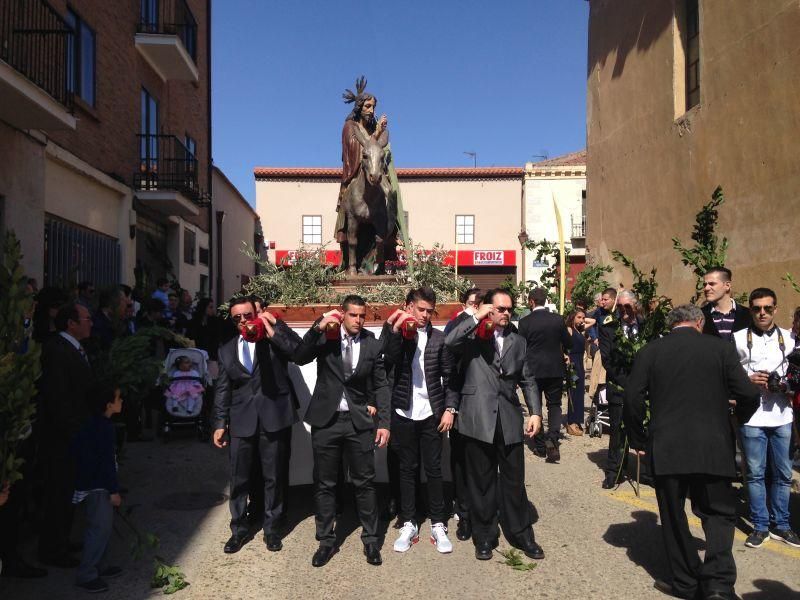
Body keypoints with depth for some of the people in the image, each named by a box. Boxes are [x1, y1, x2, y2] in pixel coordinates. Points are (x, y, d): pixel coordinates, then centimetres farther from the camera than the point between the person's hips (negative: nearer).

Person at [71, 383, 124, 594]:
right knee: (100, 528, -3)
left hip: (94, 482, 10)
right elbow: (107, 461, -22)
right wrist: (114, 491, -16)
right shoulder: (104, 428, -22)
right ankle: (85, 575, 5)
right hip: (97, 485, -10)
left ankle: (96, 567, 27)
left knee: (104, 526, 17)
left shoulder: (95, 424, 7)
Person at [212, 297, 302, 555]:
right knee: (238, 479, 9)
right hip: (241, 421, 3)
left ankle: (271, 529, 26)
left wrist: (273, 328, -19)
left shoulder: (275, 338, 1)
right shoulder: (227, 350, 12)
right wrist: (220, 424, 7)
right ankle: (239, 530, 28)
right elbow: (222, 390, 13)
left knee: (274, 478, 9)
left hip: (274, 418, -2)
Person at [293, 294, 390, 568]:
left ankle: (371, 540, 20)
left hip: (360, 421, 0)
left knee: (365, 482, 5)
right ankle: (326, 540, 24)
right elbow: (300, 358, -13)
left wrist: (384, 422, -2)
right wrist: (318, 327, -22)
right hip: (326, 419, 0)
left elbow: (381, 385, 4)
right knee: (324, 483, 9)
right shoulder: (325, 337, 0)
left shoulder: (373, 345, 2)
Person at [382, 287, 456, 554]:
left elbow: (449, 376, 3)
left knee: (434, 470, 6)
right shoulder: (394, 334, 1)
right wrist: (395, 329, -24)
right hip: (403, 414, 0)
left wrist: (449, 409, -4)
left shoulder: (439, 338, 2)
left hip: (431, 414, 0)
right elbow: (387, 360, -16)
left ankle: (438, 526, 19)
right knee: (407, 470, 10)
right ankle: (409, 525, 22)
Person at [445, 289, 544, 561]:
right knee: (481, 481, 9)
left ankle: (521, 534, 27)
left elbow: (527, 380, 14)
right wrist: (476, 318, -16)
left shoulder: (518, 341, 14)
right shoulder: (473, 336, 1)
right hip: (478, 418, -3)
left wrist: (535, 412, 4)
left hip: (510, 419, 3)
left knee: (514, 480, 11)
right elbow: (449, 342, -21)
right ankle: (484, 537, 24)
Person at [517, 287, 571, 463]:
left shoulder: (524, 322, -11)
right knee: (554, 405, 10)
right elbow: (568, 344, 4)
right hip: (555, 369, 2)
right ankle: (552, 437, -11)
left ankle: (541, 441, 14)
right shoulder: (558, 319, -4)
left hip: (533, 370, -1)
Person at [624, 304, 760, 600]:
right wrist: (739, 417, 19)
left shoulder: (649, 351, 0)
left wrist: (638, 440, 6)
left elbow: (633, 398, -5)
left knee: (673, 517, 14)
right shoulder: (721, 348, -1)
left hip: (666, 448, 0)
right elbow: (749, 395, -3)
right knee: (719, 514, 14)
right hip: (714, 448, 0)